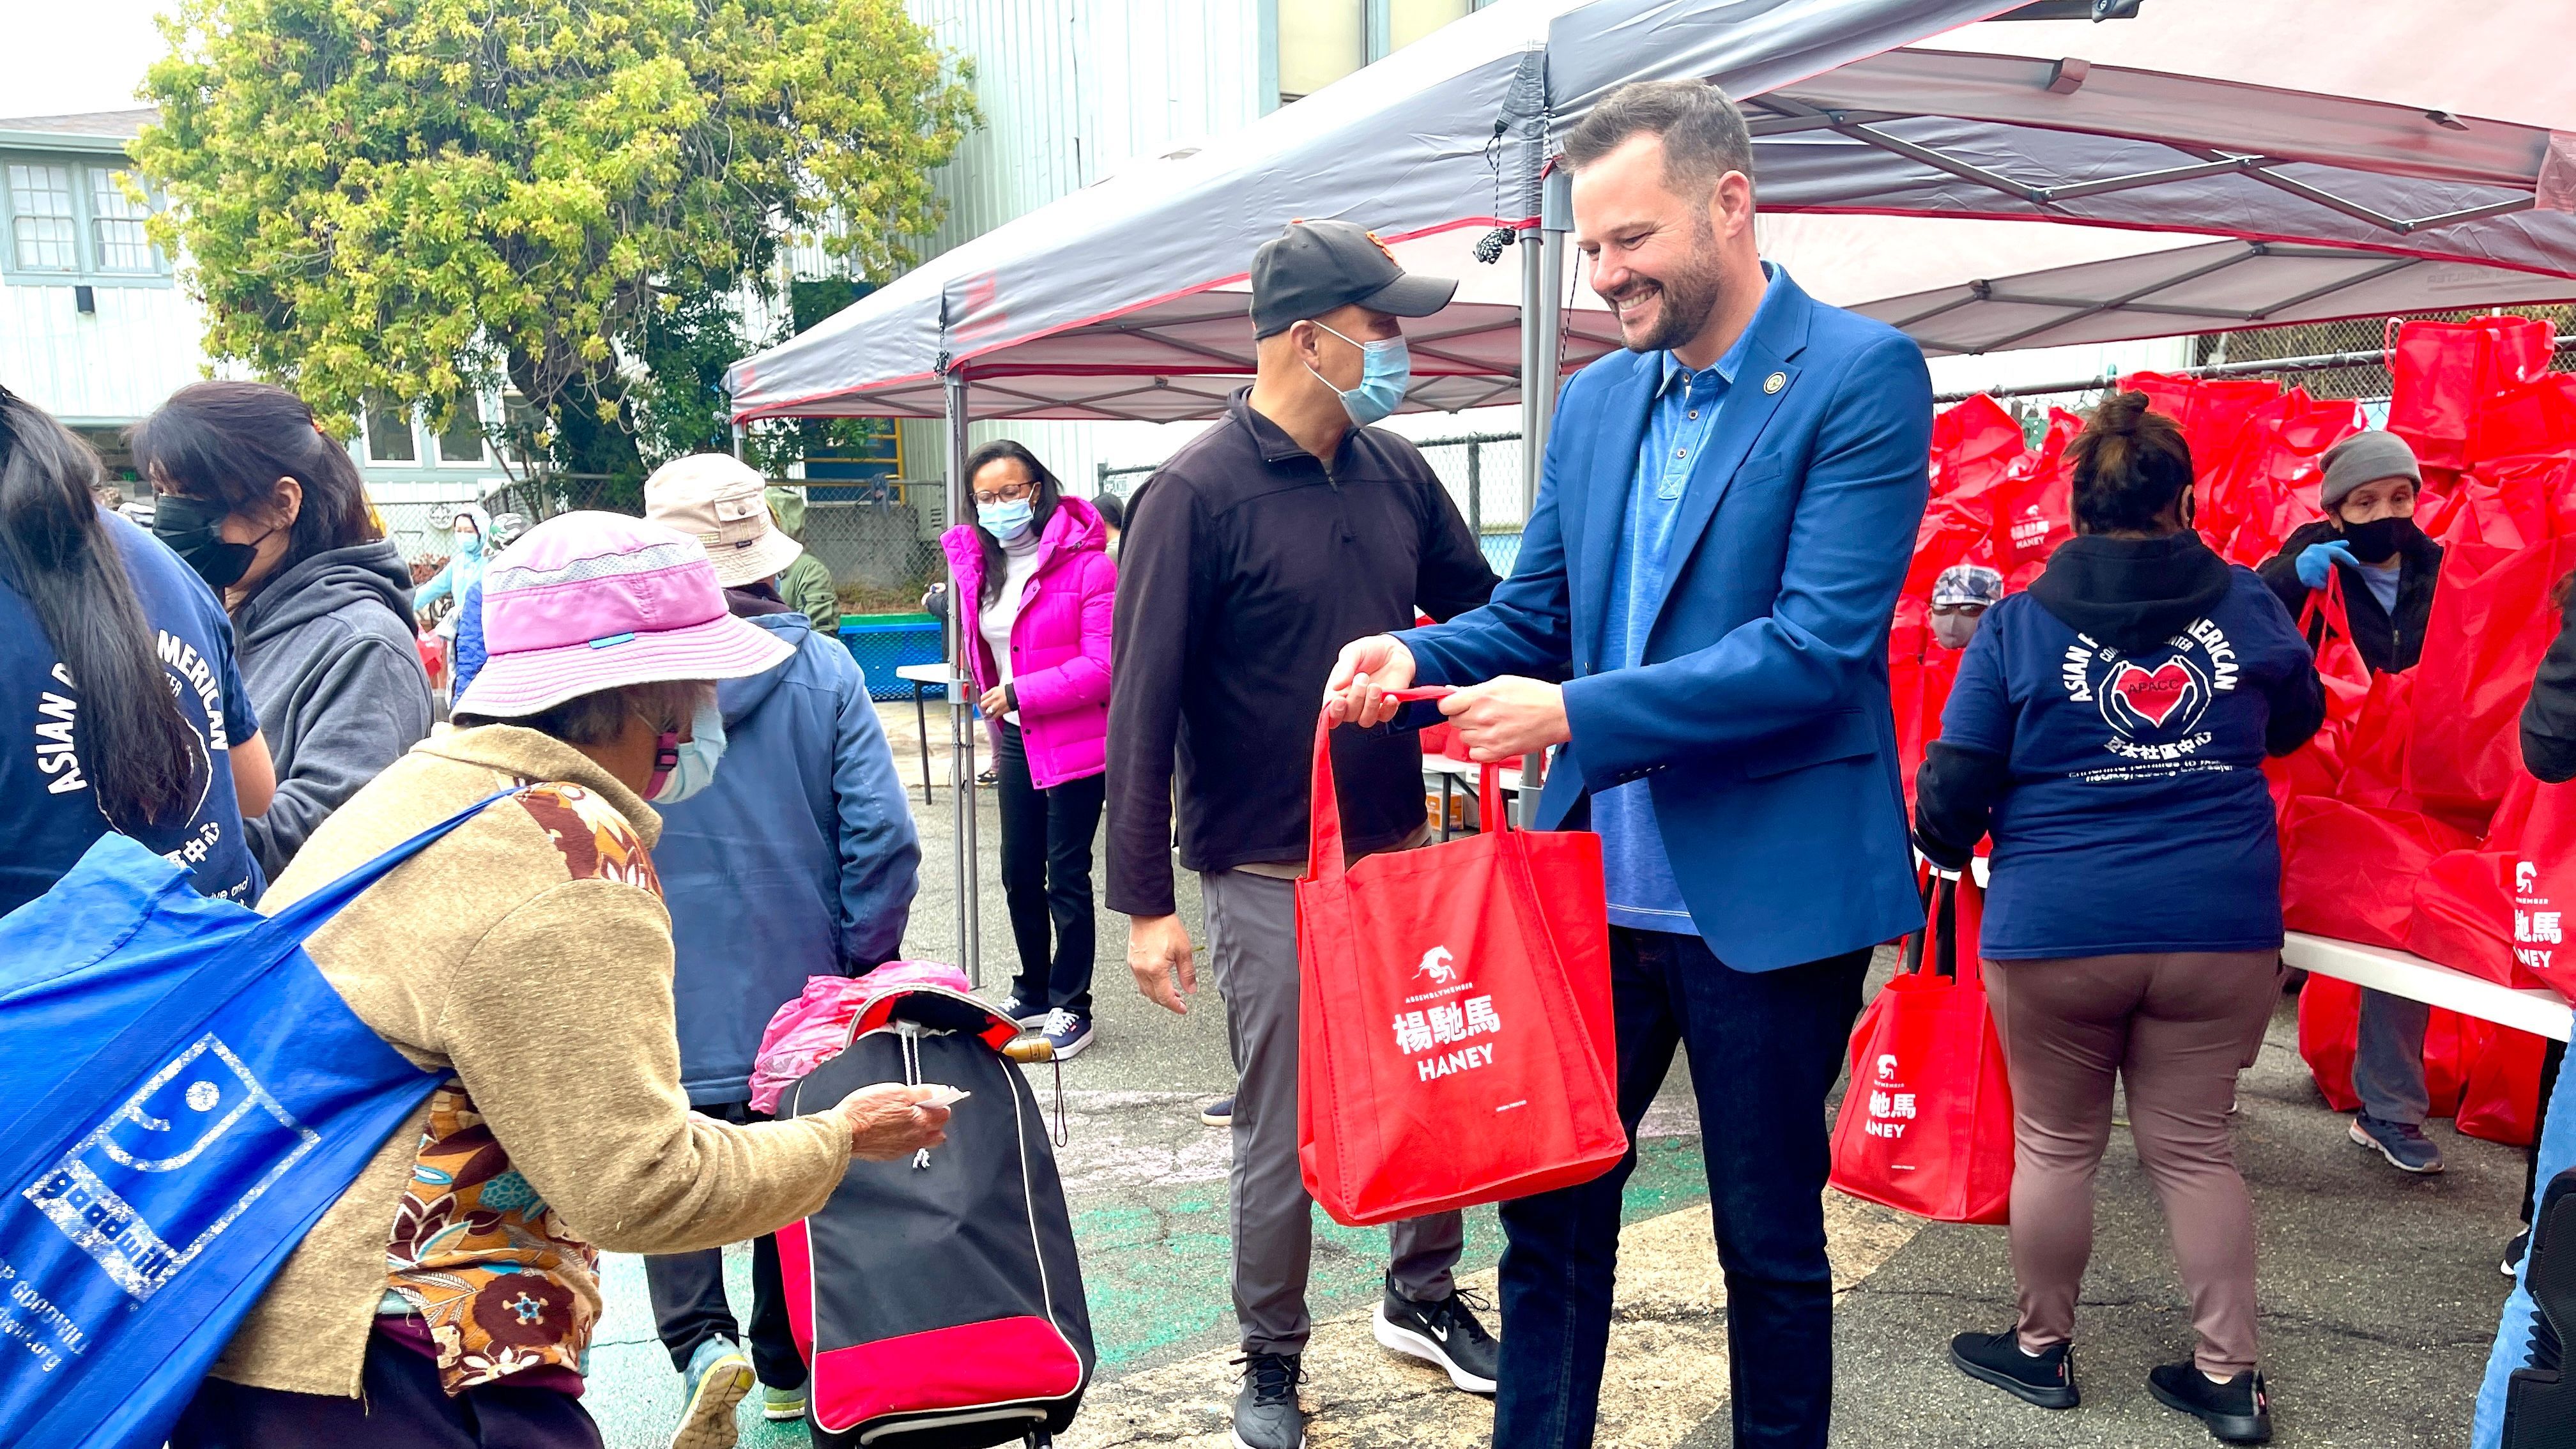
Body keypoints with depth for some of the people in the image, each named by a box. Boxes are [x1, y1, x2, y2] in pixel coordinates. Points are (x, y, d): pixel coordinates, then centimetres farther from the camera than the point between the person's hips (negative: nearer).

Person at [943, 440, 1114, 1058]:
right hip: (1017, 740, 7)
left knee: (1066, 877, 1)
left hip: (1075, 742, -7)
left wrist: (1020, 694, -20)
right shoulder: (976, 563, 5)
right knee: (1020, 874, 16)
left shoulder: (1086, 564, -15)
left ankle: (1072, 1009, 16)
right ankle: (1033, 994, 34)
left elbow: (1104, 666, -20)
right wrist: (992, 712, 16)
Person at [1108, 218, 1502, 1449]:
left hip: (1400, 851, 6)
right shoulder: (1196, 495, -13)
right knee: (1280, 1137, 7)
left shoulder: (1395, 472, 4)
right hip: (1269, 880, -5)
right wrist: (1144, 901, -15)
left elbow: (1481, 612, 15)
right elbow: (1142, 709, -13)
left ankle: (1423, 1296, 39)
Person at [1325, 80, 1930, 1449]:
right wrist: (1416, 655, -7)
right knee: (1549, 1211, 14)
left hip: (1765, 897, -5)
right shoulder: (1595, 398, 10)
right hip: (1593, 881, 6)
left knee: (1770, 1238, 13)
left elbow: (1819, 644, -19)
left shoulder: (1862, 375, -10)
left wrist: (1572, 712, -22)